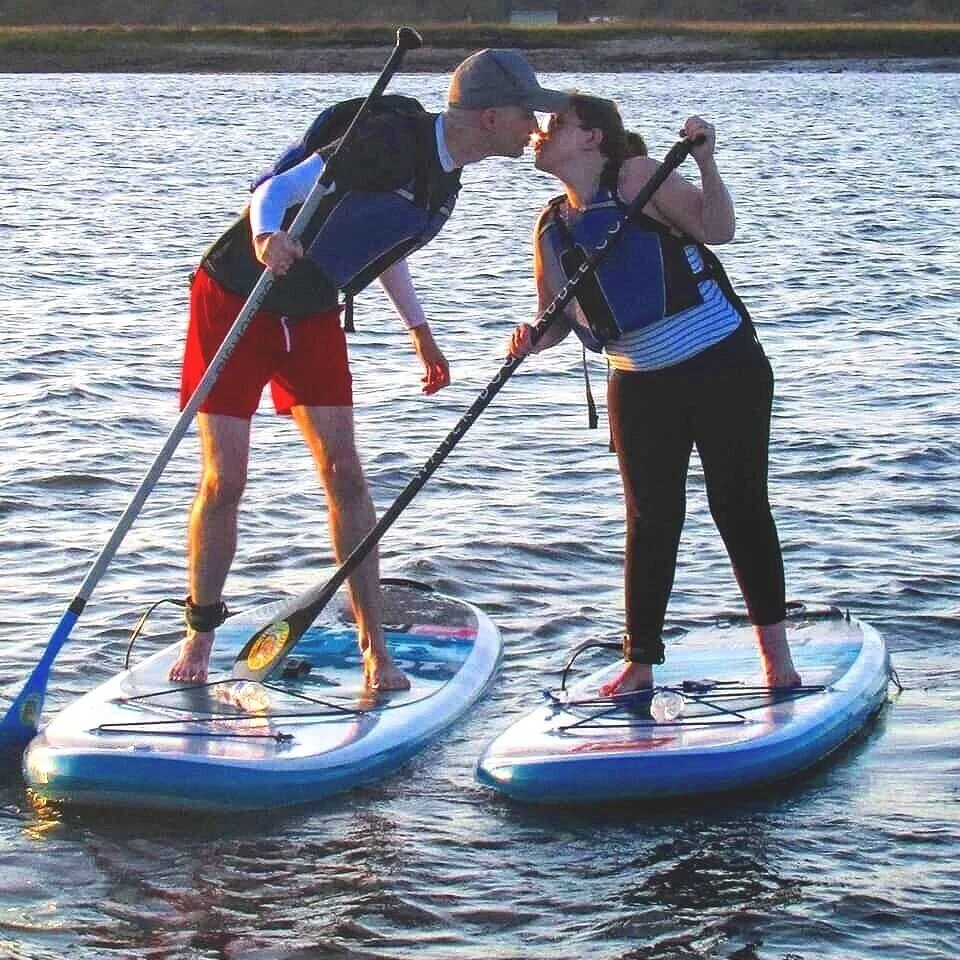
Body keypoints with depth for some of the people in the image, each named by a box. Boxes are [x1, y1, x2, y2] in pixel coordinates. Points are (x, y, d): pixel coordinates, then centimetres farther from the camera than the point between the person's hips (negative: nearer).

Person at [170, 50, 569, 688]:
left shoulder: (446, 177, 1)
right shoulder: (392, 142, -25)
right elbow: (277, 189, -26)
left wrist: (420, 330, 24)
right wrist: (266, 237, -48)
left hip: (312, 318, 7)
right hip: (235, 300, -7)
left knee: (344, 473, -2)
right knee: (224, 481, -6)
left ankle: (375, 648, 3)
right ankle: (200, 635, 13)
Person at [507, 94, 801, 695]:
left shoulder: (639, 177, -10)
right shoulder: (551, 228, 6)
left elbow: (718, 229, -19)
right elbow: (558, 316, 9)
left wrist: (706, 162, -32)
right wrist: (533, 339, -12)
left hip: (725, 367, -5)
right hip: (641, 386, 5)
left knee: (740, 506, 1)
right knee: (652, 519, 4)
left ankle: (776, 652, 12)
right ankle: (640, 662, 10)